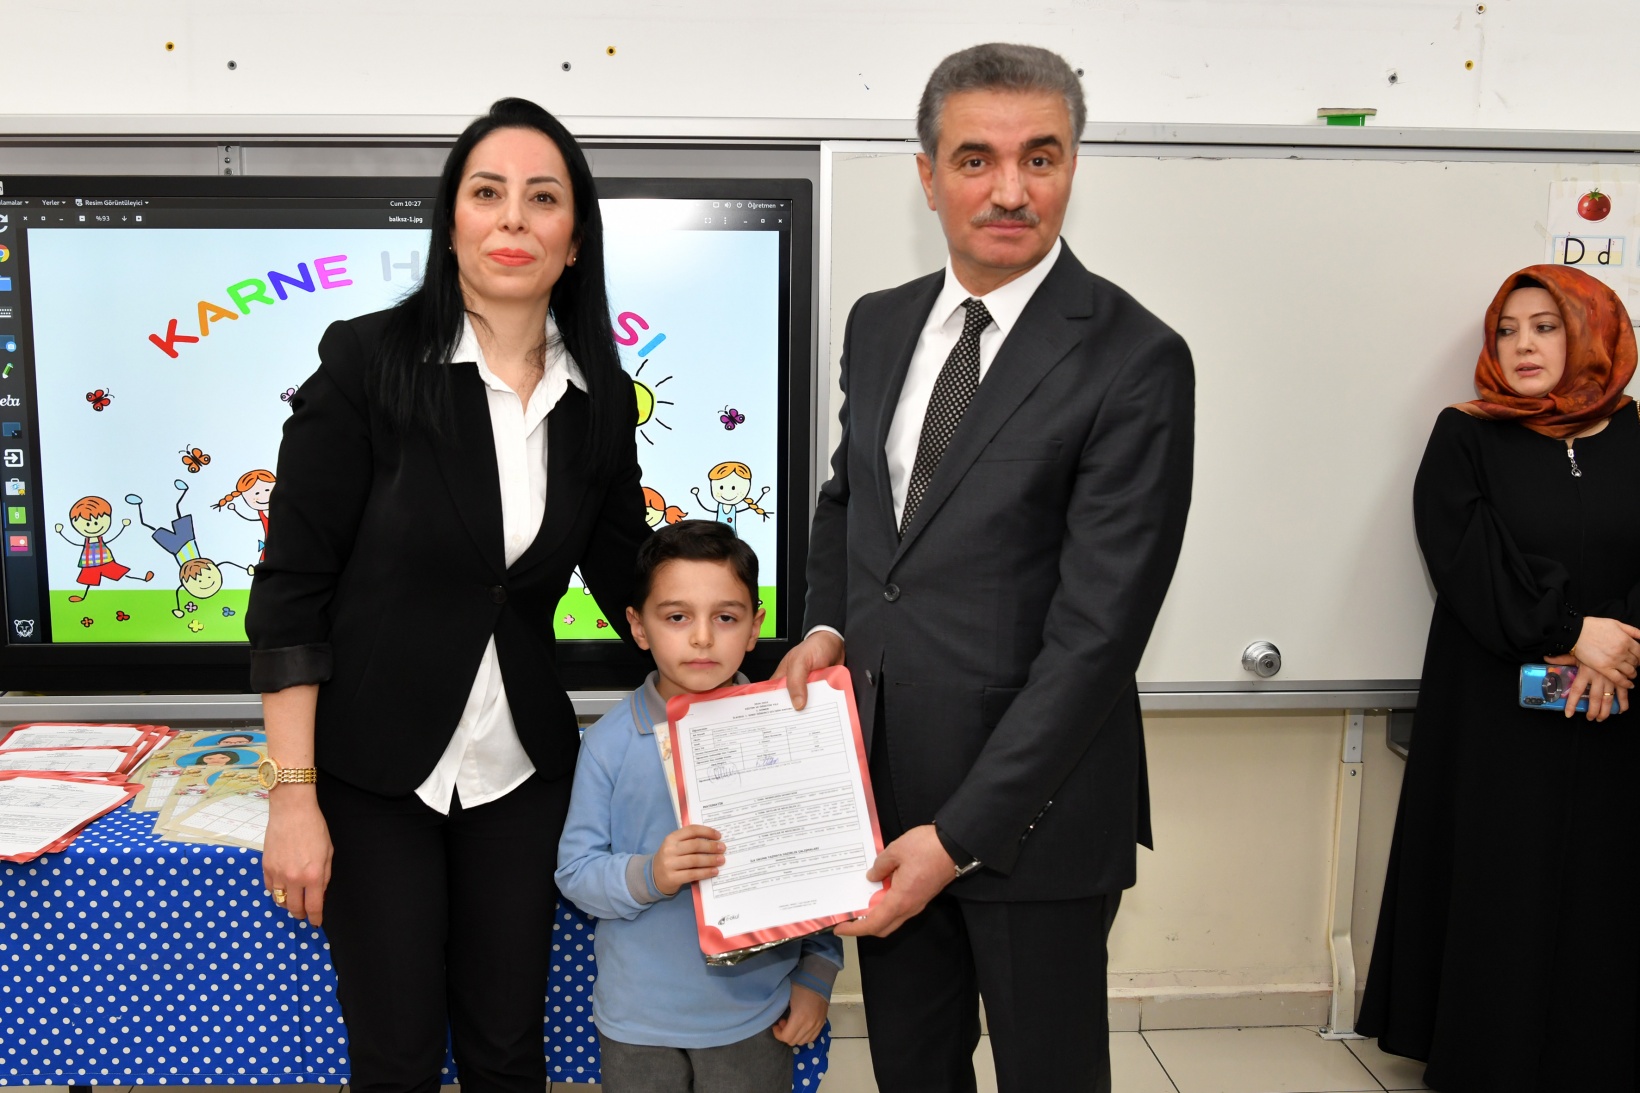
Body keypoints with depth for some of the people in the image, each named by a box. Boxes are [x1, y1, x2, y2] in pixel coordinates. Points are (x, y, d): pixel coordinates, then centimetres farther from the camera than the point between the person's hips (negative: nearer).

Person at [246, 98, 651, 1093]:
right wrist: (293, 793, -13)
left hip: (523, 768, 3)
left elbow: (627, 571, 10)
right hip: (372, 768, -3)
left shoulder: (602, 397, 0)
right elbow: (292, 586, -11)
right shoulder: (368, 363, -12)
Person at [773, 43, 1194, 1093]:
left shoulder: (1135, 358, -15)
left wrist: (960, 834, -19)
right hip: (883, 777, 5)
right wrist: (826, 624, 0)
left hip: (1029, 802, -5)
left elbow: (1098, 629, -19)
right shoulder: (879, 324, 5)